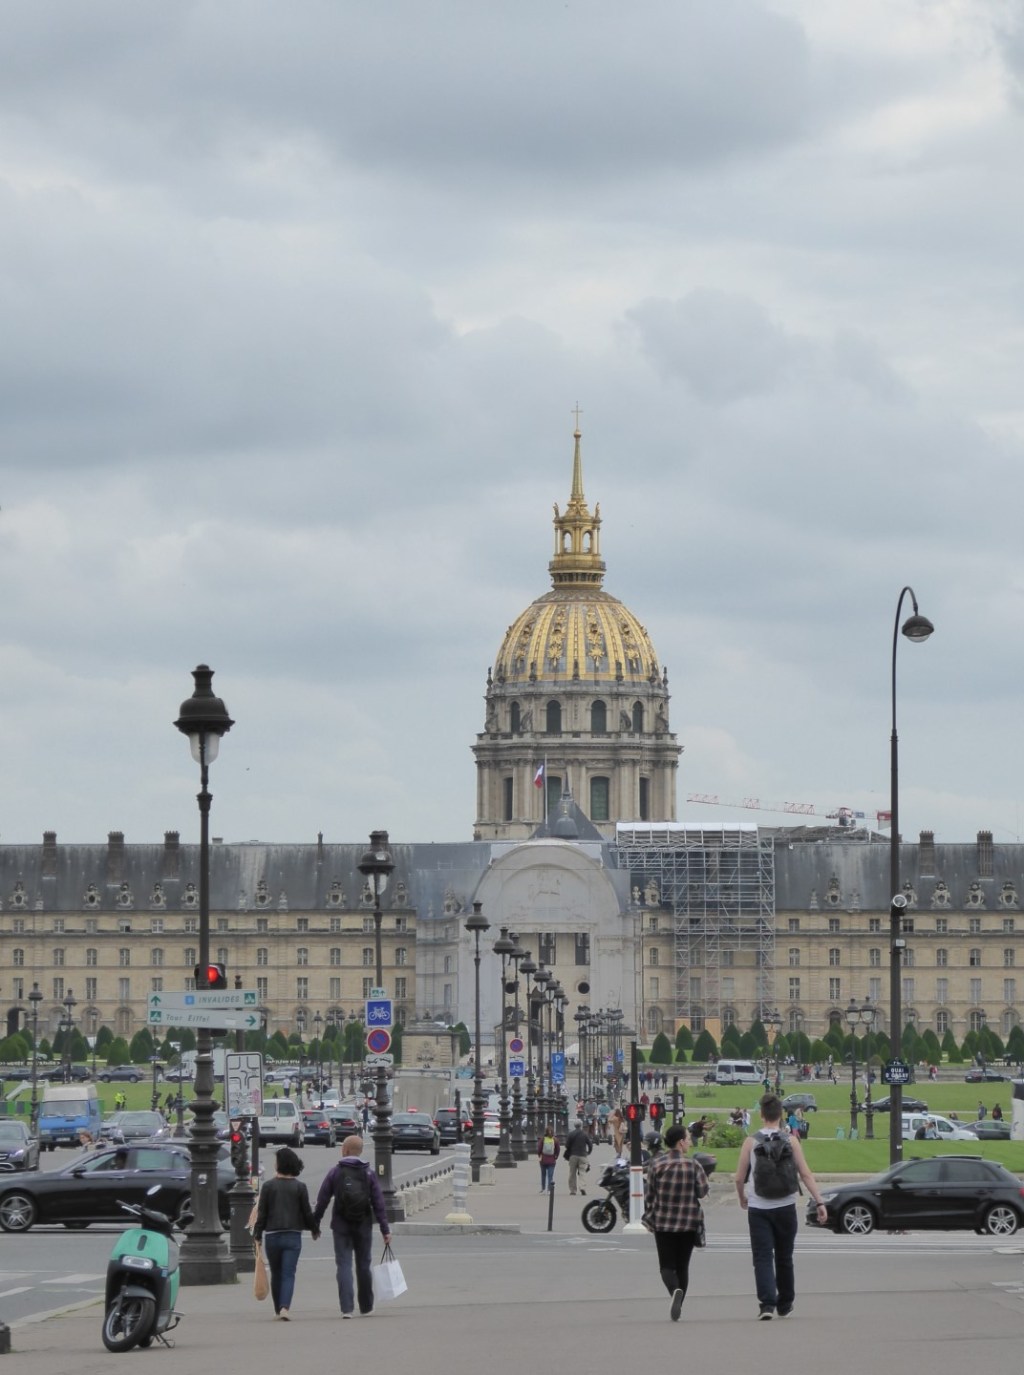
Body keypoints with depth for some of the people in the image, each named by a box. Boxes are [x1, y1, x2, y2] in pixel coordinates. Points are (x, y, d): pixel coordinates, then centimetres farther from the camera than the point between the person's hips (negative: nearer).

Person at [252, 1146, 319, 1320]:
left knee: (276, 1275, 14)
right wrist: (315, 1230, 18)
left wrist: (257, 1234, 5)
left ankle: (279, 1309, 20)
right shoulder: (299, 1187, -2)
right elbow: (307, 1212, 2)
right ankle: (285, 1307, -21)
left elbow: (262, 1213, -2)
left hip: (272, 1235, 0)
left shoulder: (268, 1186, -3)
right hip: (293, 1236, 0)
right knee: (288, 1274, -3)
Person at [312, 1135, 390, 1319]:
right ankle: (366, 1307, 23)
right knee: (363, 1265, 14)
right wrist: (385, 1229, 0)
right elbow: (378, 1203, -3)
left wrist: (315, 1223, 7)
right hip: (363, 1226, 2)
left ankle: (347, 1308, -13)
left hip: (341, 1226, -2)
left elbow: (322, 1200, -3)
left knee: (344, 1265, -2)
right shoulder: (368, 1173, 0)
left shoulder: (335, 1172, -4)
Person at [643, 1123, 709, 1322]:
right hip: (689, 1223, 1)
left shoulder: (656, 1164, -5)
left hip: (663, 1223, 0)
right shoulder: (692, 1165, -6)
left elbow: (649, 1195, -1)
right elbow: (703, 1191, -6)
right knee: (682, 1266, 12)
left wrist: (649, 1219, 9)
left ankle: (675, 1290, -28)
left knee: (667, 1265, 2)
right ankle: (677, 1307, 10)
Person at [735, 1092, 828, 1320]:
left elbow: (739, 1178, 2)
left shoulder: (751, 1142, -2)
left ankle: (767, 1303, -22)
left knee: (762, 1258, -4)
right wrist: (820, 1203, -5)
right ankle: (785, 1305, 28)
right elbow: (806, 1174, -6)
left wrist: (742, 1198, 21)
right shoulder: (791, 1141, -2)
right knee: (784, 1257, 16)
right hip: (785, 1207, 1)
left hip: (758, 1208, -1)